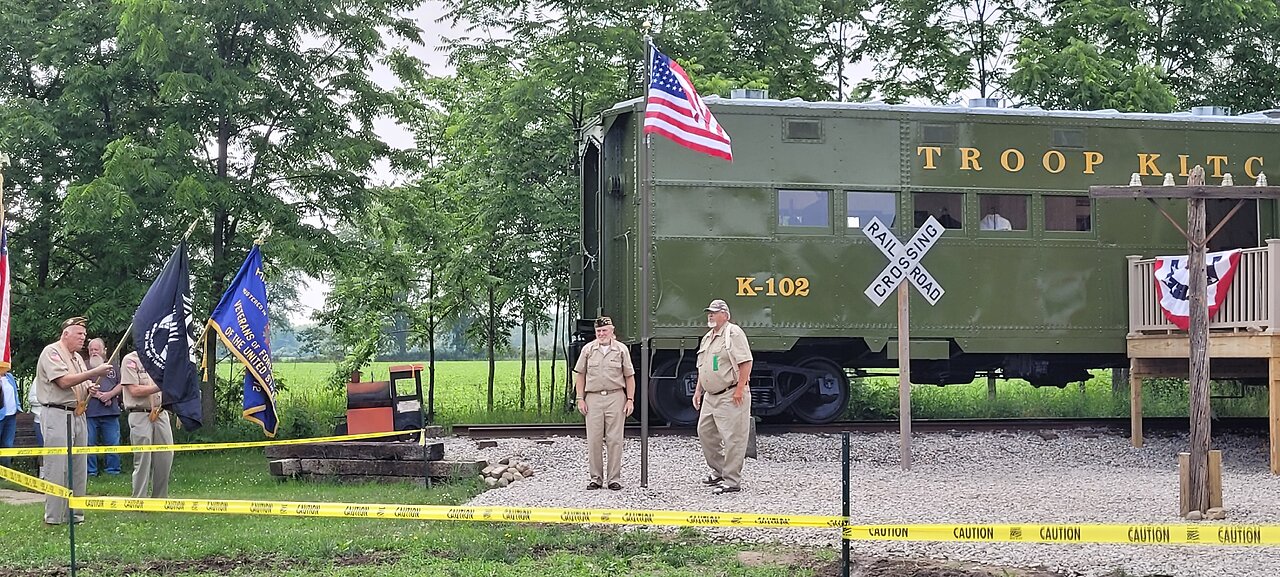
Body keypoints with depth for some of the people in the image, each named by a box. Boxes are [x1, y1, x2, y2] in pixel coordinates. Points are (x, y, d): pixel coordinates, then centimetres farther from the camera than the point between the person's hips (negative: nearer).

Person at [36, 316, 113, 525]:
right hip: (57, 414, -9)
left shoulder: (77, 357, 20)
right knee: (57, 468, -8)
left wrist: (89, 389, 0)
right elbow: (64, 381, -18)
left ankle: (74, 514, 14)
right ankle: (53, 516, -6)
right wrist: (95, 372, -17)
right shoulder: (52, 352, -7)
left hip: (78, 414, 9)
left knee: (79, 468, 8)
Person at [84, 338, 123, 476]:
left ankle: (113, 470, 10)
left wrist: (110, 394, -7)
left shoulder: (112, 366, 15)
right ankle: (91, 471, 7)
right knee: (89, 443, 0)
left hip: (110, 412, 2)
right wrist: (97, 395, -13)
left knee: (112, 443, 3)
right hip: (89, 412, -2)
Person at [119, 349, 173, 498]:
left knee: (166, 457, 5)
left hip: (161, 413, 6)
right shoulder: (130, 360, -5)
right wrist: (161, 387, -17)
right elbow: (134, 390, -14)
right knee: (143, 461, -4)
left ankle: (160, 498, 15)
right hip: (141, 415, -6)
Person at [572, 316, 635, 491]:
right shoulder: (588, 349, 7)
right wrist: (580, 399, 3)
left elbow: (629, 376, 8)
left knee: (614, 439, -1)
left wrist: (630, 399, 1)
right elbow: (579, 375, 10)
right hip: (593, 398, 1)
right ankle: (596, 478, 8)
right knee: (594, 440, 1)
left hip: (616, 397, -1)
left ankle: (614, 478, 5)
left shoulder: (621, 349, 5)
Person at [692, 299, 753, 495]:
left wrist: (740, 389, -22)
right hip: (711, 396, 10)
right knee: (705, 432, 15)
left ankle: (732, 480, -4)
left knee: (732, 438, -7)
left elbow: (745, 362, -18)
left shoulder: (733, 333, -11)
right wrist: (698, 390, 20)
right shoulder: (707, 338, 18)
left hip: (731, 396, -10)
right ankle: (719, 470, 29)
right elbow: (702, 368, 26)